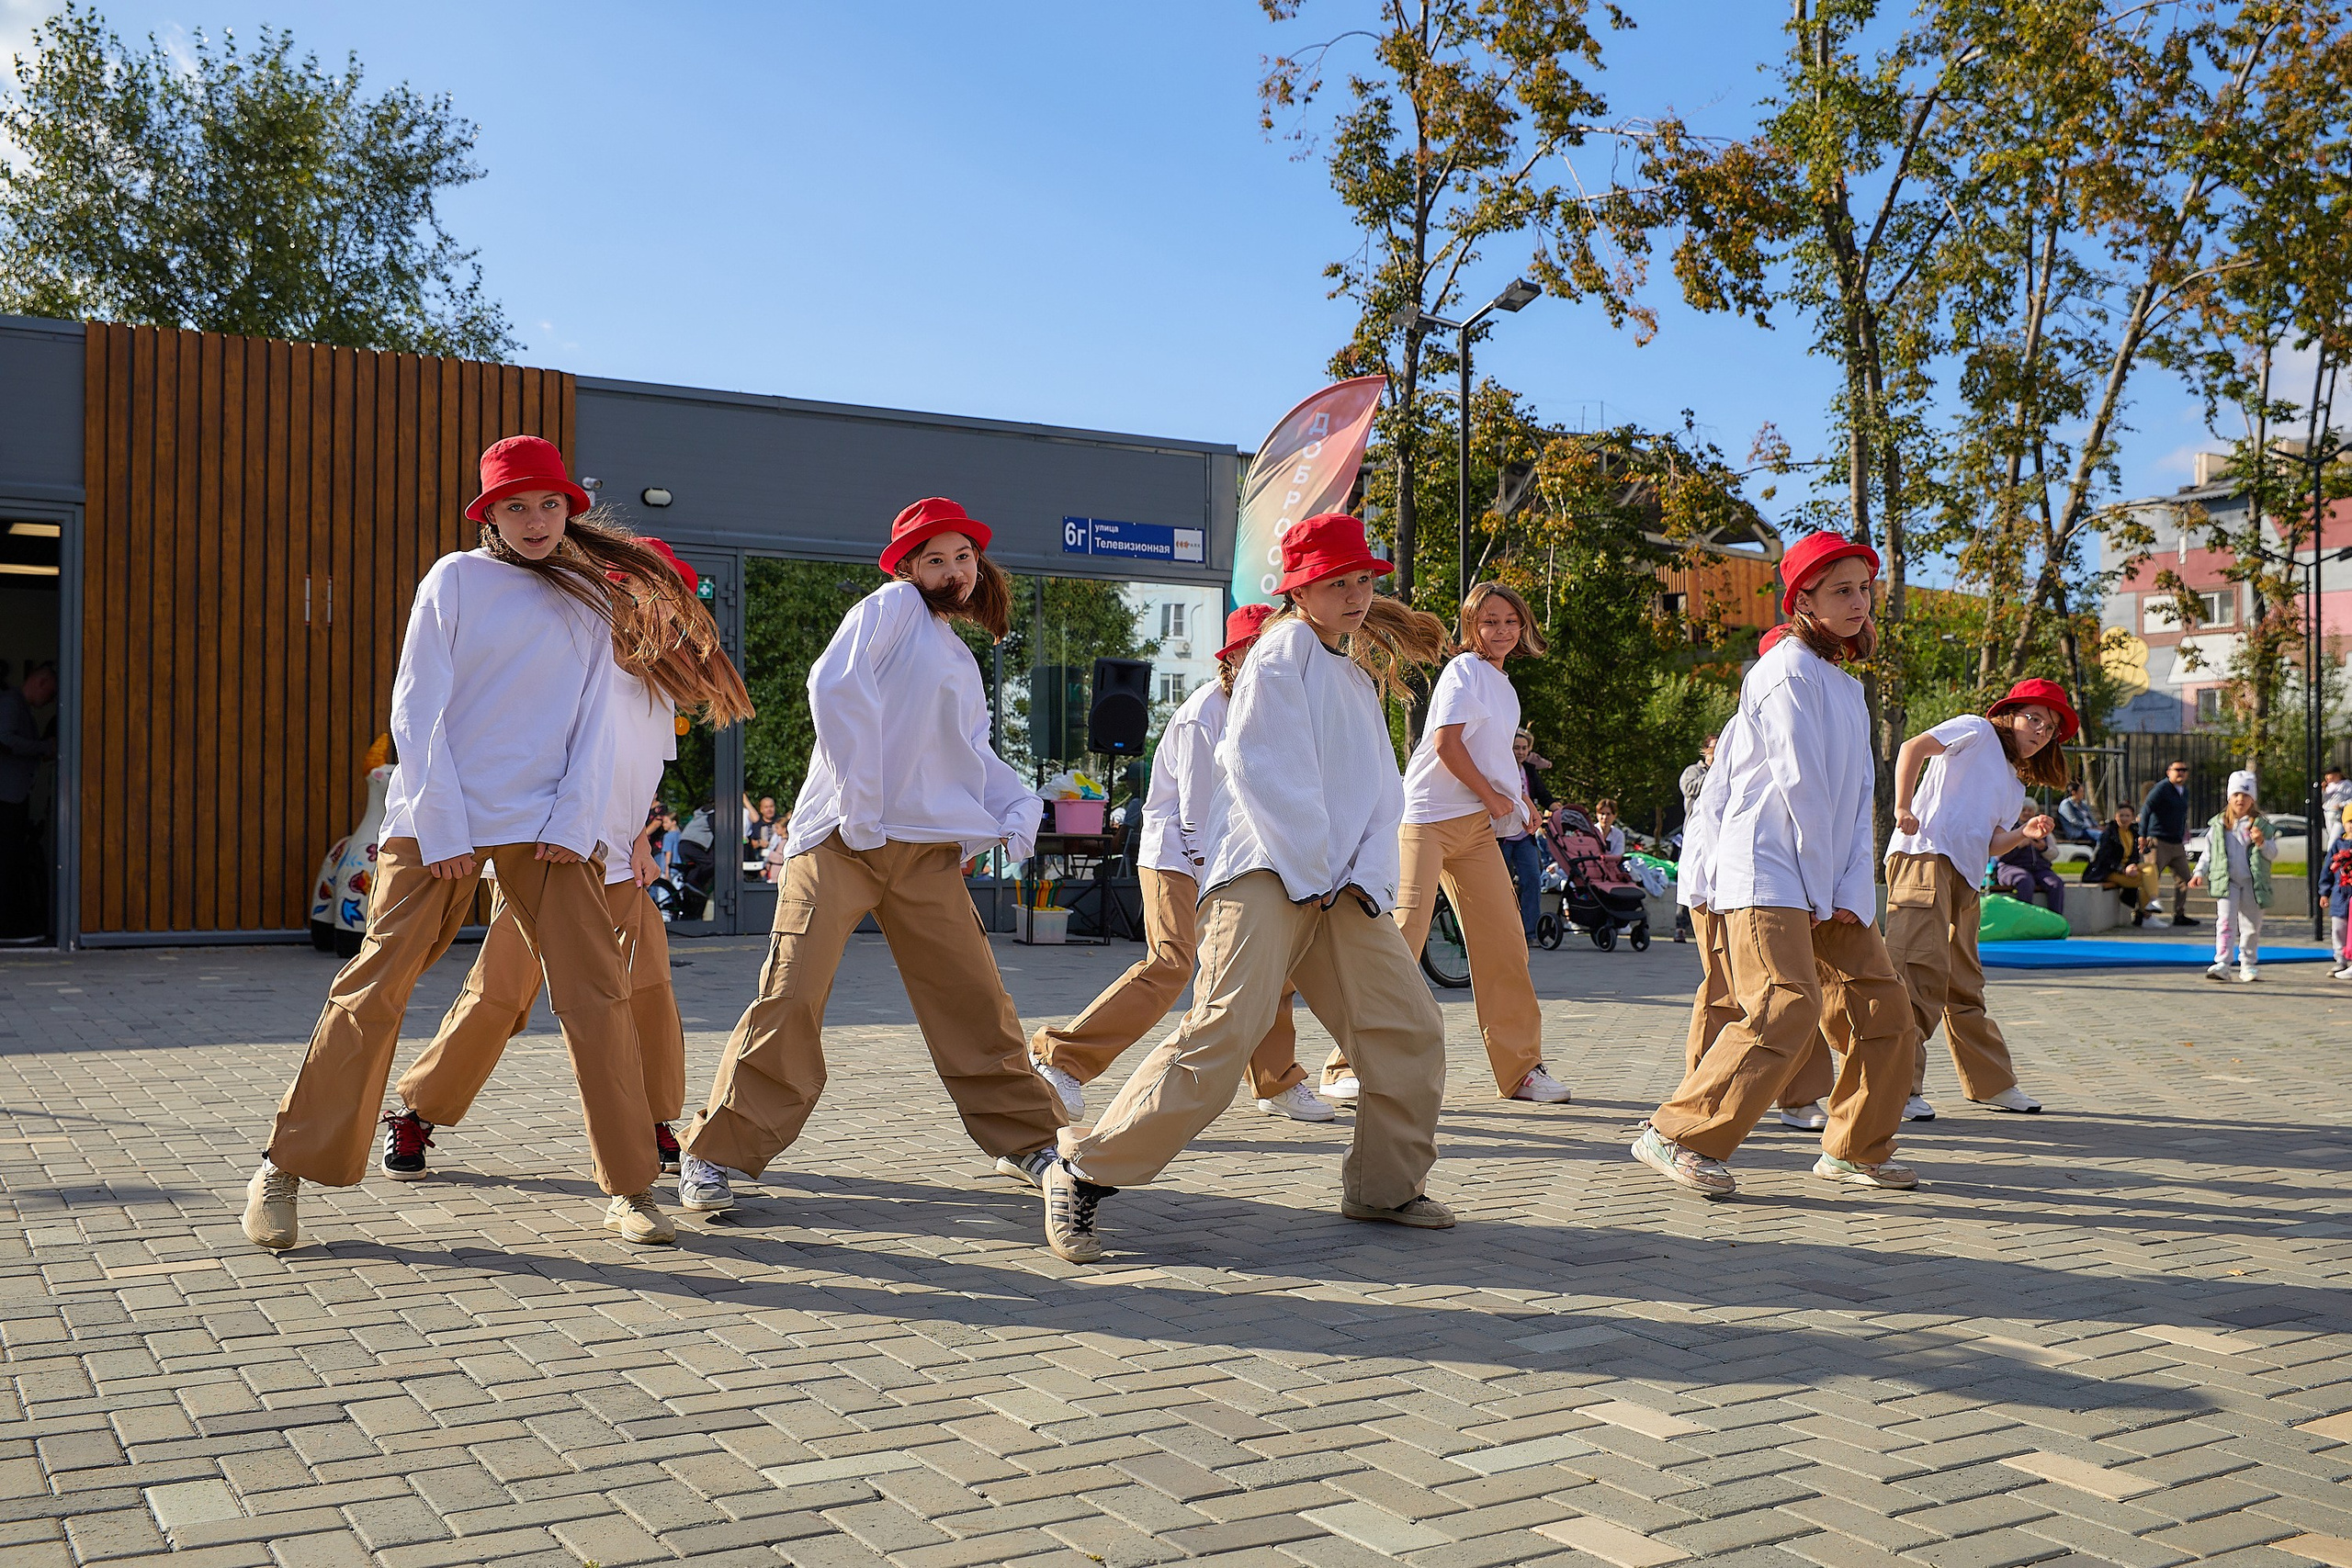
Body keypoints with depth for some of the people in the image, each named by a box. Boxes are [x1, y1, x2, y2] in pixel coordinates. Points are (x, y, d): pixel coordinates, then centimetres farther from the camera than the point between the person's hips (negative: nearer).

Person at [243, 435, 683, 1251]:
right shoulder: (457, 579, 2)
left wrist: (573, 823, -6)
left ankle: (629, 1190, 1)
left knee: (597, 992, -6)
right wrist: (439, 830, -9)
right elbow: (416, 709, -2)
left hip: (546, 825, 2)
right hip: (436, 818, -2)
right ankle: (284, 1170, 11)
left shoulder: (590, 600, 11)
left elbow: (595, 724, 8)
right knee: (374, 989, -3)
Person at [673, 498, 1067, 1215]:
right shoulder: (893, 606, 1)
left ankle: (1029, 1140, 20)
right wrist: (859, 805, -18)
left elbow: (974, 757, 22)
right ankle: (716, 1154, 1)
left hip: (928, 851, 6)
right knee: (792, 999, -9)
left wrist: (1019, 807, 1)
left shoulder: (961, 664, 24)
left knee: (975, 996, 7)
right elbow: (837, 686, -14)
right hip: (843, 837, -6)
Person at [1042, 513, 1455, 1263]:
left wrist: (1368, 878, 0)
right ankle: (1083, 1175, -13)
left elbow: (1381, 794, 18)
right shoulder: (1285, 649, -1)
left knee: (1412, 1030, 5)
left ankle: (1386, 1186, 22)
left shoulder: (1359, 680, 24)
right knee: (1223, 1033, -20)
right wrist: (1310, 874, -11)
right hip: (1266, 875, -8)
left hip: (1339, 887, 8)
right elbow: (1266, 769, -12)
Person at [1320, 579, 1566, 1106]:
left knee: (1505, 942, 5)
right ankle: (1348, 1066, -10)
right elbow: (1447, 744, -16)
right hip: (1429, 819, -8)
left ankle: (1520, 1067, 15)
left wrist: (1519, 803, 12)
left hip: (1477, 825, 8)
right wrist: (1492, 796, -6)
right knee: (1402, 935, -14)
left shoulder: (1504, 686, 21)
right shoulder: (1464, 671, -5)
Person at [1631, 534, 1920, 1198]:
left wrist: (1851, 890, -1)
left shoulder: (1846, 687, 20)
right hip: (1768, 869, -9)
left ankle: (1856, 1150, 19)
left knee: (1884, 1006, 5)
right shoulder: (1789, 671, -8)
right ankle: (1674, 1136, -12)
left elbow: (1859, 794, 12)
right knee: (1790, 1007, -19)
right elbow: (1799, 784, -13)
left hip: (1830, 881, 9)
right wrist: (1820, 890, -11)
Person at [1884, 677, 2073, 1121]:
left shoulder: (2015, 786, 30)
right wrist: (1903, 808, -17)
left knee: (1965, 985, 16)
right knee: (1922, 970, -16)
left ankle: (1992, 1084, 26)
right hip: (1925, 856, -9)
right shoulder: (1978, 731, 7)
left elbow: (1991, 845, 20)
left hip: (1964, 879, 9)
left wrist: (2025, 834, 1)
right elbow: (1912, 747, -8)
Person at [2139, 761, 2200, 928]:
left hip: (2177, 844, 8)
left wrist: (2183, 837, 20)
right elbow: (2146, 809, -17)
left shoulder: (2185, 790, 16)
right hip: (2159, 842, -8)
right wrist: (2143, 835, -22)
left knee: (2184, 879, 9)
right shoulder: (2161, 788, -10)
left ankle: (2179, 915, 16)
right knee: (2151, 876, -11)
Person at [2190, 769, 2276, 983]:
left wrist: (2262, 843, -17)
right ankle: (2221, 964, -18)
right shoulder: (2218, 825, 9)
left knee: (2251, 925, 8)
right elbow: (2207, 852, 15)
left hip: (2253, 883, 0)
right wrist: (2199, 872, 4)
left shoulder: (2261, 824, 6)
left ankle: (2248, 965, 21)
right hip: (2226, 882, 0)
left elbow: (2273, 854, 3)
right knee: (2225, 922, -12)